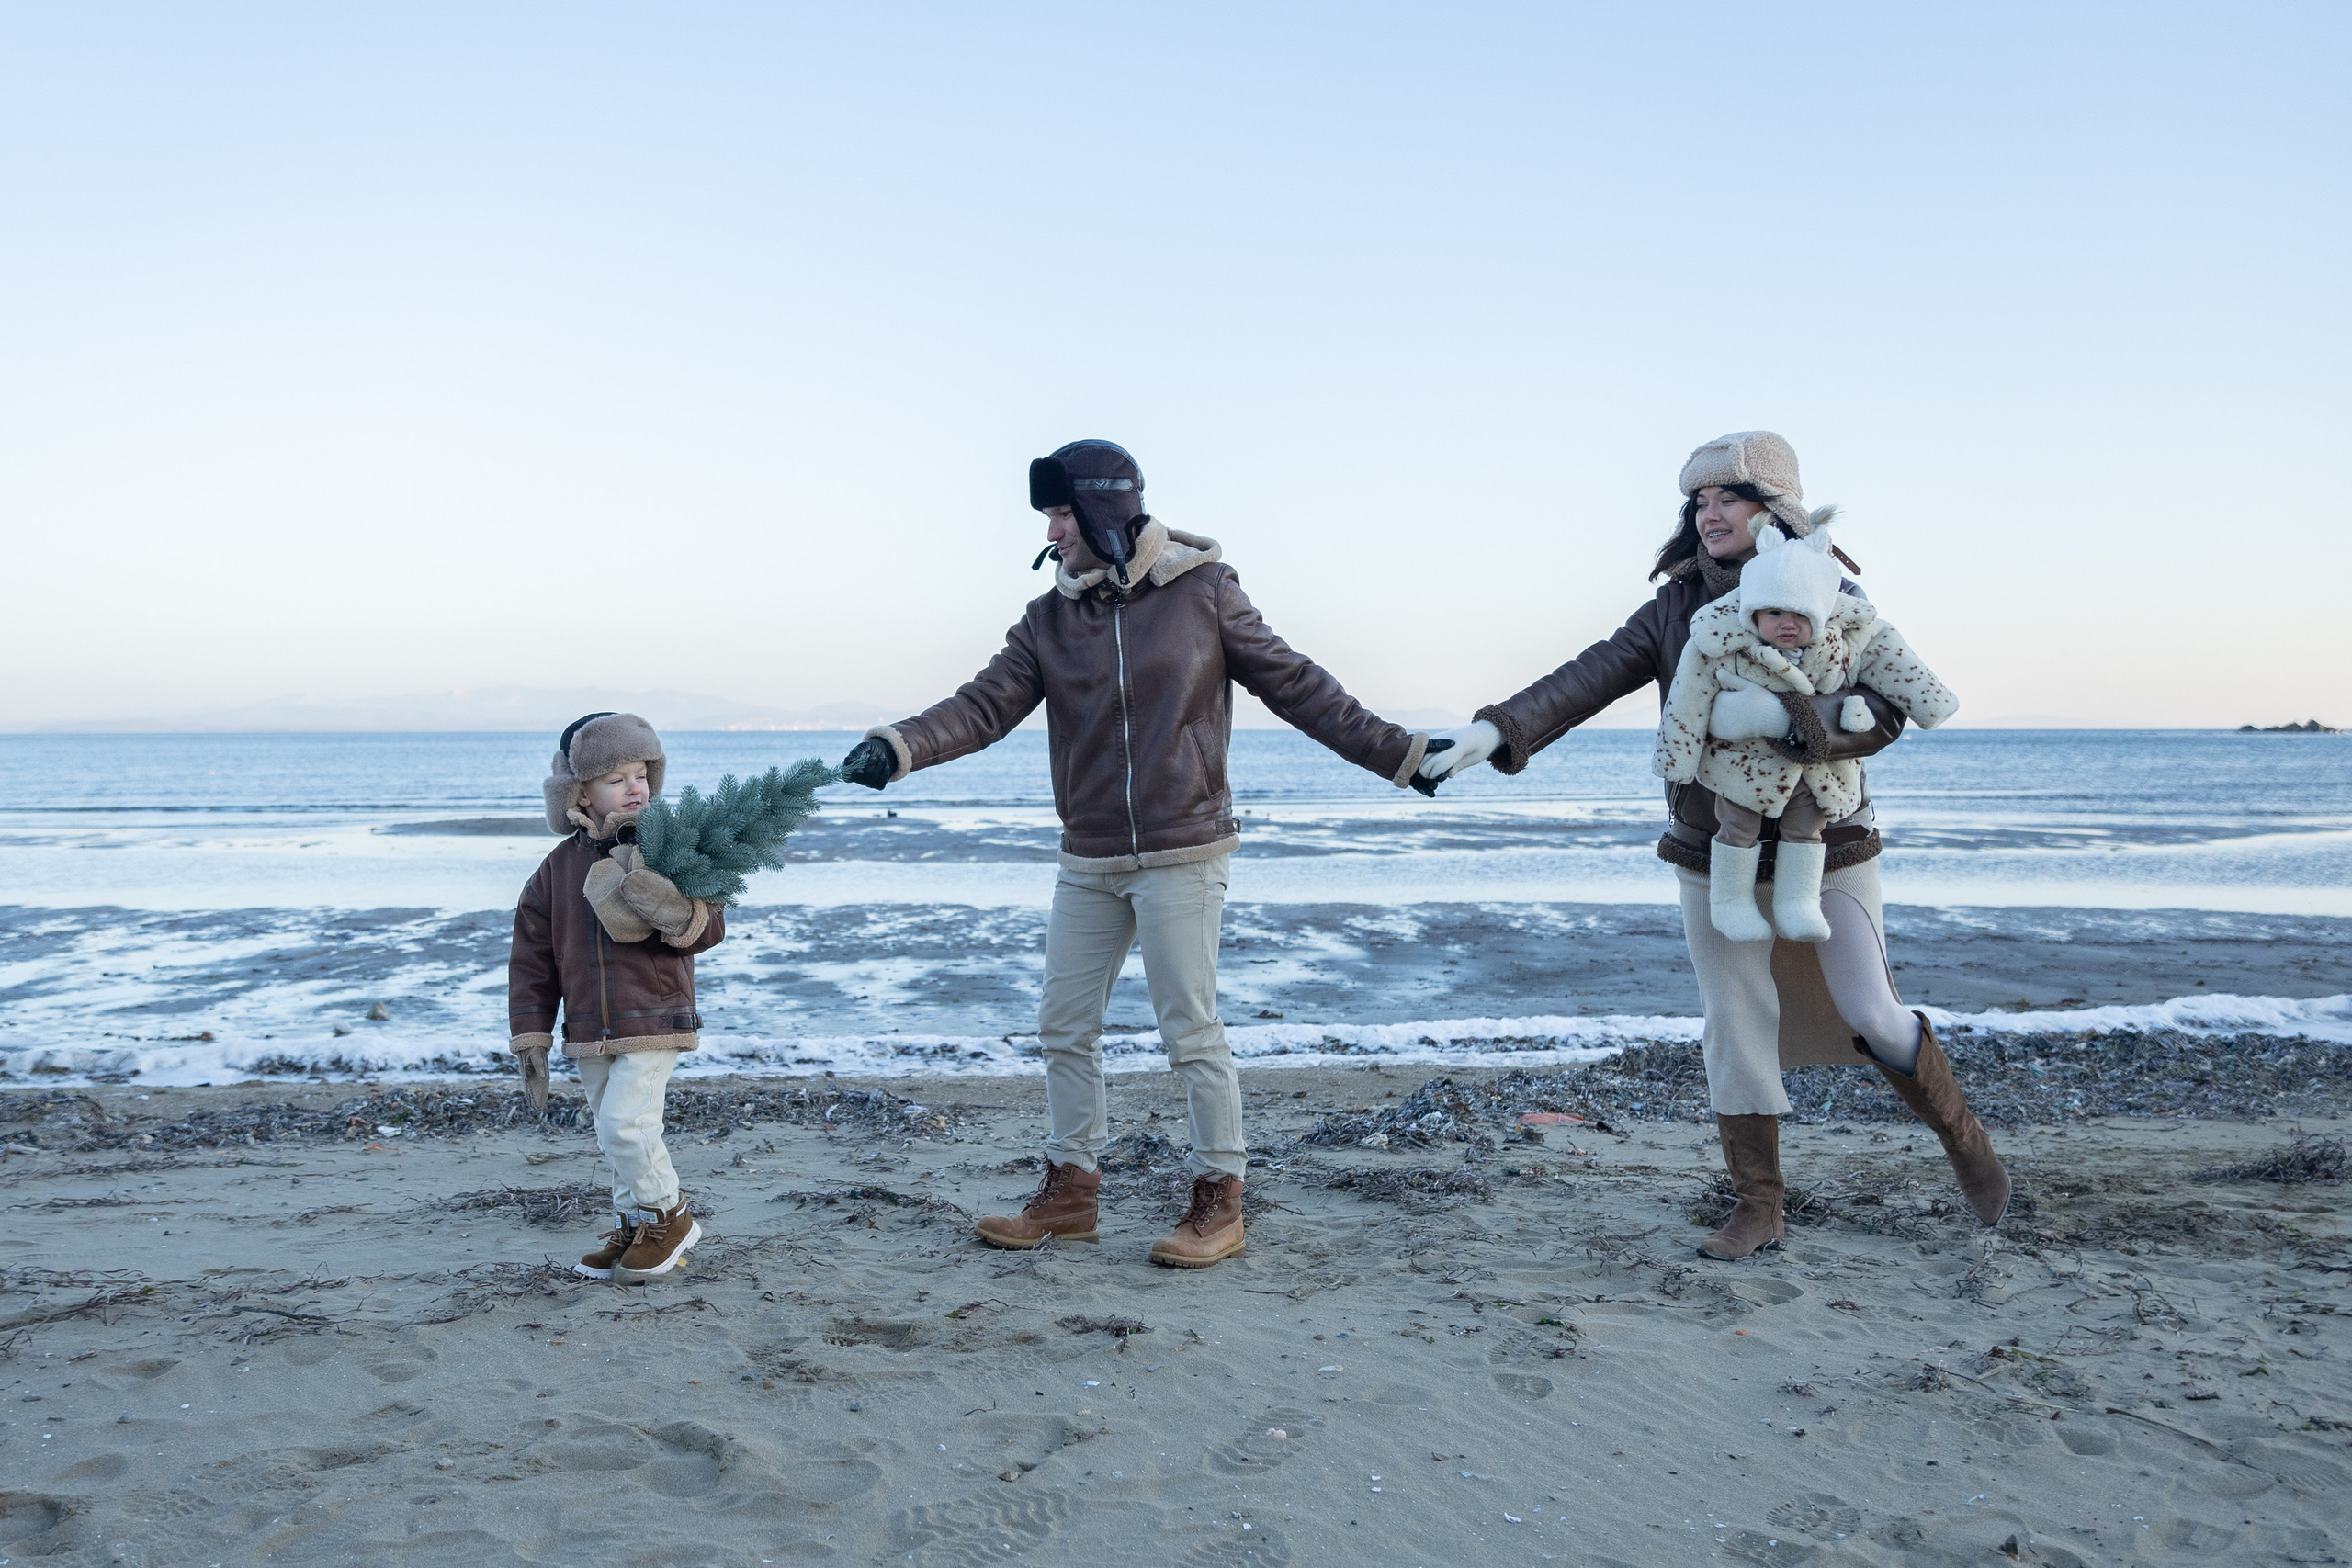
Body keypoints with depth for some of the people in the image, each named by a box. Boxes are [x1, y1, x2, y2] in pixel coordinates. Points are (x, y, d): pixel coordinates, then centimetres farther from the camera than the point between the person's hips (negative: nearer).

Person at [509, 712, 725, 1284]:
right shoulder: (559, 866, 5)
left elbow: (709, 926, -7)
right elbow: (532, 956, 8)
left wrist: (675, 912, -29)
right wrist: (531, 1038, 5)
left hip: (653, 1023, -5)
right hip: (588, 1032, 5)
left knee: (625, 1123, -15)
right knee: (613, 1133, 12)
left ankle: (668, 1216, 6)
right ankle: (633, 1226, 29)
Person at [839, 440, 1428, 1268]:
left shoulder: (1203, 591, -5)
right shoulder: (1048, 619, 5)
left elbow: (1295, 684, 0)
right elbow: (985, 705, -3)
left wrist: (1395, 751, -1)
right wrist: (899, 746, -21)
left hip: (1182, 854, -5)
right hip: (1088, 863, 5)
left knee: (1191, 1031, -1)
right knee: (1065, 1028, 11)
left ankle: (1220, 1199, 15)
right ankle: (1070, 1191, 26)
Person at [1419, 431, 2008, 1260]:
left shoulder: (1832, 600, -9)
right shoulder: (1676, 610, -2)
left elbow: (1884, 714, -20)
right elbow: (1588, 678, -14)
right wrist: (1496, 730, -28)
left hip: (1826, 846, -2)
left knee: (1870, 1016, 0)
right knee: (1734, 1027, 3)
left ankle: (1962, 1137, 30)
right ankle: (1758, 1208, 16)